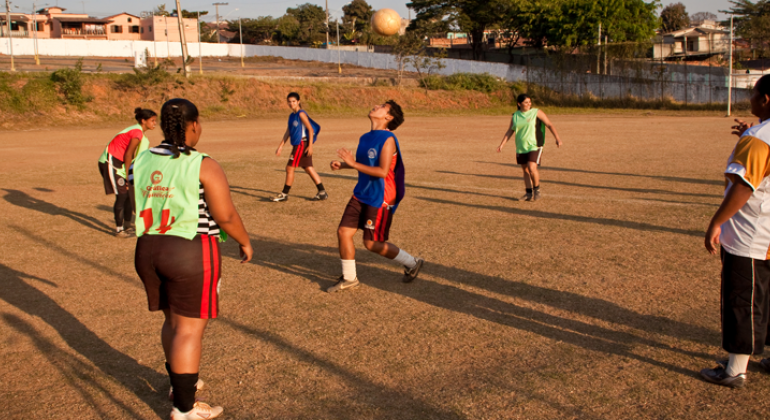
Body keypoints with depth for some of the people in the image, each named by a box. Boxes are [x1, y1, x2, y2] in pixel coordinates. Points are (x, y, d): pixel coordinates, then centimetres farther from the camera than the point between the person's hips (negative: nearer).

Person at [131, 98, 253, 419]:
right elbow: (226, 216, -15)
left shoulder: (141, 161, 5)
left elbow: (136, 208, 13)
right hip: (191, 253, -6)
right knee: (190, 329, 3)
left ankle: (179, 382, 39)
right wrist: (245, 242, 2)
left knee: (173, 320, 22)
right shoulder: (203, 166, -14)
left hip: (148, 250, 7)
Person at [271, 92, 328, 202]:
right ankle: (322, 192, 13)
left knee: (290, 168, -3)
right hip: (297, 145, 9)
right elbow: (288, 132, 18)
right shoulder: (292, 115, 14)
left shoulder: (301, 114, -12)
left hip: (302, 144, -9)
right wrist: (280, 146, 15)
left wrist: (310, 145, -20)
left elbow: (310, 129, -16)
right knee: (308, 168, 10)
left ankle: (284, 194, 7)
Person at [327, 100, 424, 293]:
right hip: (361, 195, 8)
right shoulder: (365, 138, 9)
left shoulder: (388, 139, -17)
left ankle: (412, 263, 20)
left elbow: (383, 171, -26)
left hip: (380, 199, -8)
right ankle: (349, 278, 17)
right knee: (343, 232, 2)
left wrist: (353, 163, -25)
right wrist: (342, 165, 6)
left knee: (372, 243, 0)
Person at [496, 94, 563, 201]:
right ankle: (529, 193, 18)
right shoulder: (515, 116, 8)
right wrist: (502, 145, 6)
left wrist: (557, 138, -10)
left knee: (532, 168, -18)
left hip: (534, 146, -4)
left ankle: (537, 189, 4)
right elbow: (509, 131, 14)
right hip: (521, 148, 5)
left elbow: (549, 125, -2)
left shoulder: (537, 112, -2)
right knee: (525, 170, 8)